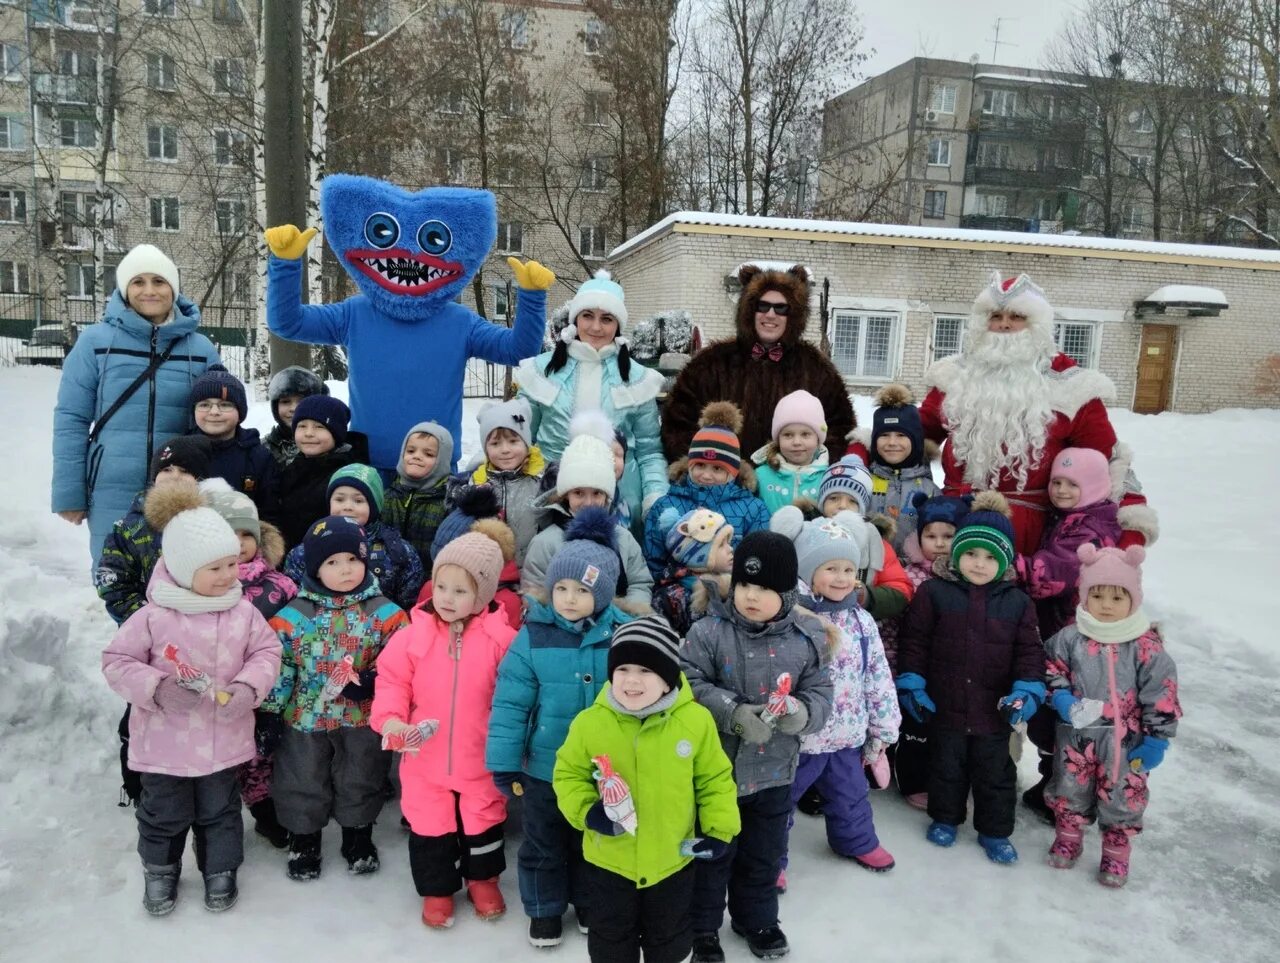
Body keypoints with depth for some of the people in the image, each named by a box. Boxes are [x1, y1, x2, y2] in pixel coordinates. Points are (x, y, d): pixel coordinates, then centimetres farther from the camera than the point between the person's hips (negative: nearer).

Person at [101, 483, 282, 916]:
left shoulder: (243, 612, -9)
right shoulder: (153, 617, -16)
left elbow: (267, 652, -1)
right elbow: (117, 661, -9)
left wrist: (249, 687, -18)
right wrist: (156, 688, -23)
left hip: (223, 739, 2)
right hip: (165, 740, -1)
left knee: (219, 810, 18)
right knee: (165, 813, 16)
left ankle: (220, 870, 39)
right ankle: (159, 870, 42)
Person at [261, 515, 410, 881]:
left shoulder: (384, 612, -10)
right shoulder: (293, 615, -9)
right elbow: (279, 667, -4)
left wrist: (372, 680, -22)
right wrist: (271, 711, -4)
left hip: (363, 718, 0)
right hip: (304, 717, 0)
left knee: (360, 783, 17)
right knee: (302, 784, 16)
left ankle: (359, 838, 39)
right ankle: (304, 842, 38)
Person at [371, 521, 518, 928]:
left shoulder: (500, 638, -14)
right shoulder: (413, 635, -9)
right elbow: (392, 681, -4)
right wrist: (390, 718, -21)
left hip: (481, 759, -1)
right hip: (425, 759, 1)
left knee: (483, 821, 19)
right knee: (430, 826, 15)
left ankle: (483, 879, 44)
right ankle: (437, 889, 39)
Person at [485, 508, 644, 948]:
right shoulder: (534, 636, -16)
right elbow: (510, 702, -12)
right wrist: (504, 762, -10)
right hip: (543, 768, -1)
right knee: (543, 845, 21)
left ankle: (590, 903, 49)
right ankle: (544, 909, 44)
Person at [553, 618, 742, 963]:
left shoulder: (696, 720, -16)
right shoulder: (589, 722, -16)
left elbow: (715, 778, -4)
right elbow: (568, 774, -4)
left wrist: (719, 829, -6)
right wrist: (586, 812, -19)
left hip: (672, 858, 0)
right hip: (608, 859, 0)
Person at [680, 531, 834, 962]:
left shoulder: (807, 640, -8)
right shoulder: (708, 632, -16)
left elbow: (820, 695, -2)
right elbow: (689, 686, -18)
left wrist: (802, 712, -24)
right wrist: (733, 712, -29)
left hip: (774, 772, 3)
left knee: (764, 854, 22)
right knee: (711, 853, 16)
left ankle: (756, 917, 46)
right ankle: (701, 926, 37)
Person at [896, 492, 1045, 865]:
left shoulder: (1017, 602, -4)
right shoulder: (934, 592, -10)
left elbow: (1029, 651, 0)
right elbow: (914, 640, -5)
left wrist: (1026, 691, -11)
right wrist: (911, 684, -7)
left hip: (994, 711, 1)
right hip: (944, 707, -1)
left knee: (995, 773, 16)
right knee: (946, 767, 18)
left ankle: (995, 831, 34)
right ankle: (945, 818, 39)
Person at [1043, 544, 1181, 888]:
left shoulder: (1146, 646, -11)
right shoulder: (1069, 638, -7)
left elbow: (1161, 694, -8)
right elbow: (1052, 670, 4)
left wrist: (1156, 739, -8)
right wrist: (1062, 698, -14)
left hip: (1124, 741, -1)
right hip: (1075, 735, 2)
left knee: (1122, 798, 10)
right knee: (1069, 791, 15)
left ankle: (1116, 855, 31)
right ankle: (1067, 839, 37)